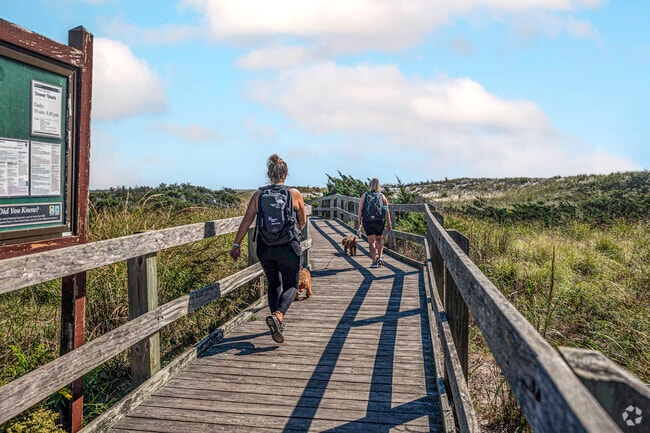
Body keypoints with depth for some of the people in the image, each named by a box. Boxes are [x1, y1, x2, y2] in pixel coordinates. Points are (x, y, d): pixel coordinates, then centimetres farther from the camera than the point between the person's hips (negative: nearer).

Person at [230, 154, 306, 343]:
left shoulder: (259, 195, 1)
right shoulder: (294, 194, -2)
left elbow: (246, 221, -3)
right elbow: (303, 221, 11)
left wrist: (236, 244, 3)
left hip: (264, 248, 3)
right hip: (288, 246, -2)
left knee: (274, 284, 22)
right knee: (291, 285, 10)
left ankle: (278, 323, 22)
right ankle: (278, 315, -16)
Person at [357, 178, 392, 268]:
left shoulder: (364, 195, 0)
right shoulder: (382, 196, 2)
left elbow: (360, 210, -4)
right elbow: (387, 211, -2)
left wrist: (359, 223, 0)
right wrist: (389, 224, 6)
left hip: (367, 221, -1)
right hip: (379, 221, 1)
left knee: (371, 242, 5)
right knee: (379, 239, 22)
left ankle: (374, 262, 4)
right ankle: (379, 257, 8)